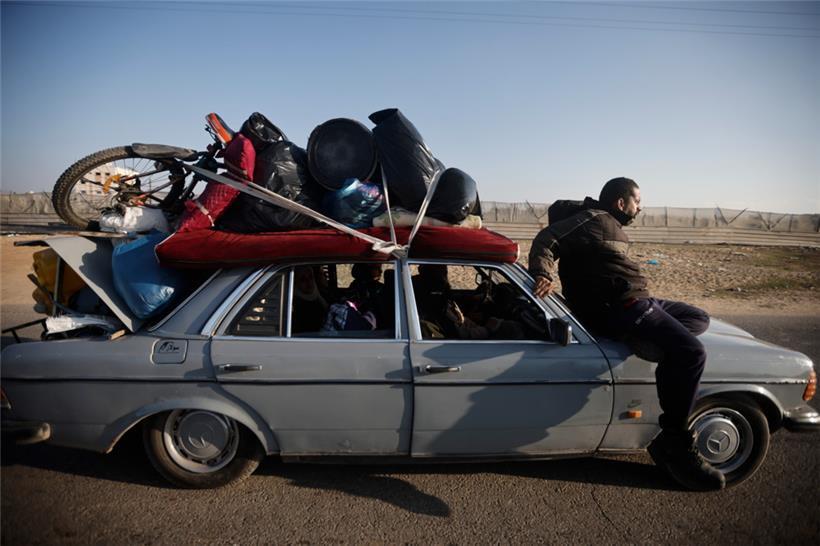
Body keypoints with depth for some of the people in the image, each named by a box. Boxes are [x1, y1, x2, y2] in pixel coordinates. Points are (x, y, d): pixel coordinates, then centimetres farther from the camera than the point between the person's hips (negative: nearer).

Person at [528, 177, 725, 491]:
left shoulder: (612, 226, 24)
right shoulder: (593, 220, -7)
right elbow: (547, 239, -17)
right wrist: (543, 275, -34)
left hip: (636, 301, 11)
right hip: (617, 308, -11)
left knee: (699, 318, 23)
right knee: (690, 352, -24)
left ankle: (657, 344, -4)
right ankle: (675, 446, -16)